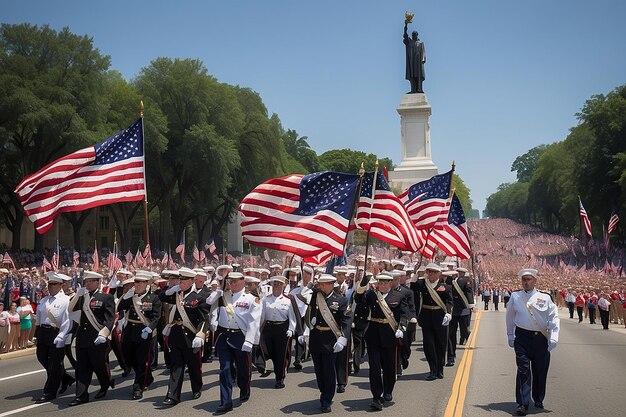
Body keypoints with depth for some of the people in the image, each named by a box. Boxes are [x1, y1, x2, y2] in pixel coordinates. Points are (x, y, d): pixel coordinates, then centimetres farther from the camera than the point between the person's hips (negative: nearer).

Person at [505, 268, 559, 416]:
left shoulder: (545, 298, 3)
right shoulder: (515, 297, 5)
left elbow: (554, 318, 0)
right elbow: (510, 318, 13)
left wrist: (553, 338, -9)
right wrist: (510, 336, 12)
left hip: (541, 338, 1)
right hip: (522, 338, -1)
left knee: (540, 371, 10)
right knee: (523, 370, -8)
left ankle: (538, 400, 31)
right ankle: (522, 404, -7)